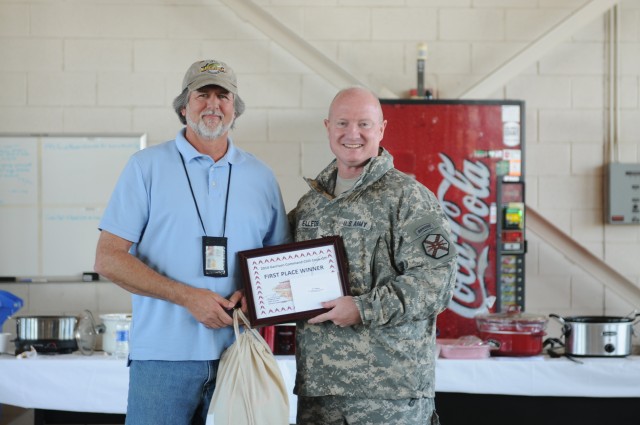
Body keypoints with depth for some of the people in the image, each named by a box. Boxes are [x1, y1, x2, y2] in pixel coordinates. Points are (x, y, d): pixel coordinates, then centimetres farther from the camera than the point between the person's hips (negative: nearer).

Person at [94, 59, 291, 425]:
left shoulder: (261, 176, 12)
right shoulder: (148, 166, 3)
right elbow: (108, 259, -3)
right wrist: (187, 296, -13)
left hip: (239, 352, 3)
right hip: (163, 355, -3)